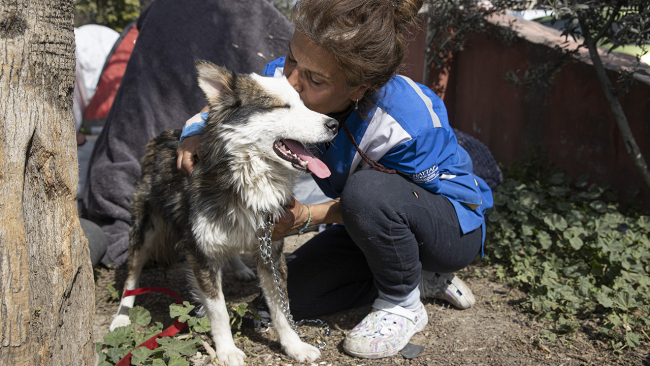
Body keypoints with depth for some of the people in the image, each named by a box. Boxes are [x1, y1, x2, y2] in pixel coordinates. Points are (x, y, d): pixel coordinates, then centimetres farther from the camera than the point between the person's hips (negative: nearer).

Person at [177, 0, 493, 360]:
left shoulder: (409, 122, -37)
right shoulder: (282, 77, -21)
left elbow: (378, 199, -21)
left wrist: (307, 215, -30)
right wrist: (194, 135, -24)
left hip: (453, 225, -6)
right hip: (374, 225, 7)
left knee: (367, 189, -39)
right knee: (292, 294, -5)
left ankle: (403, 305, -10)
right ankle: (420, 277, 8)